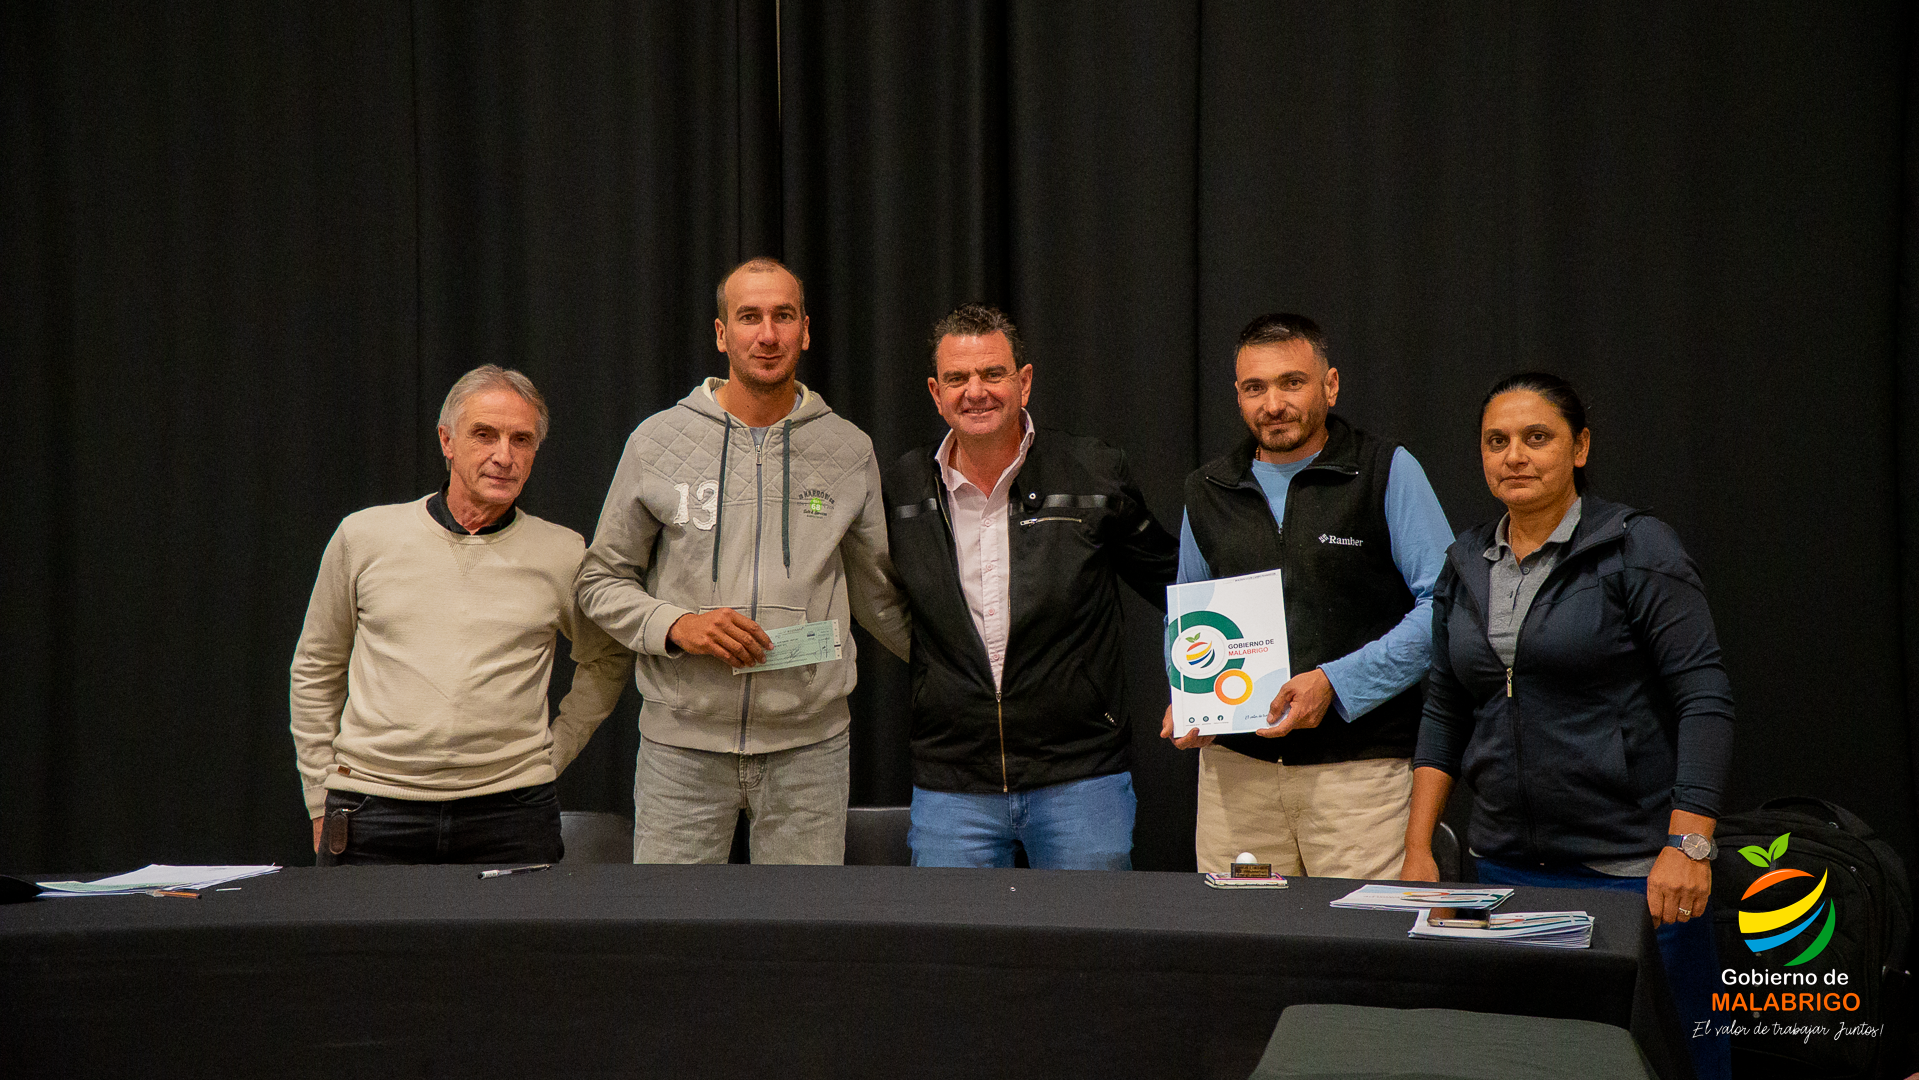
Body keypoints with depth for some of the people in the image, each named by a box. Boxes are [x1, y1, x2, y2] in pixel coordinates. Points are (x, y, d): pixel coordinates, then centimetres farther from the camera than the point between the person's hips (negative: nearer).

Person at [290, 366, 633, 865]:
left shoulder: (563, 554, 4)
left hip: (510, 811, 0)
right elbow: (315, 670, 14)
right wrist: (322, 803, 11)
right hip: (373, 812, 0)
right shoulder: (363, 536, 5)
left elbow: (607, 661, 21)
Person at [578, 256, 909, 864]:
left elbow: (879, 595, 16)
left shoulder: (849, 450, 6)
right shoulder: (657, 441, 2)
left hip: (808, 743, 1)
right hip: (682, 743, -1)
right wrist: (677, 625, -12)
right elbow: (602, 580, 6)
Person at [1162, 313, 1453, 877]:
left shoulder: (1388, 472, -1)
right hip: (1236, 764, 4)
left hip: (1360, 767, -3)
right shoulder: (1207, 491, 13)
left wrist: (1335, 683, -15)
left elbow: (1445, 605, -7)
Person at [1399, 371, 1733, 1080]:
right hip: (1505, 860, 5)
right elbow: (1444, 714, 16)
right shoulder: (1465, 565, 11)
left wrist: (1688, 845, -19)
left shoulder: (1636, 550, -6)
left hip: (1631, 864, -5)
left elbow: (1704, 699, -11)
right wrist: (1417, 850, 9)